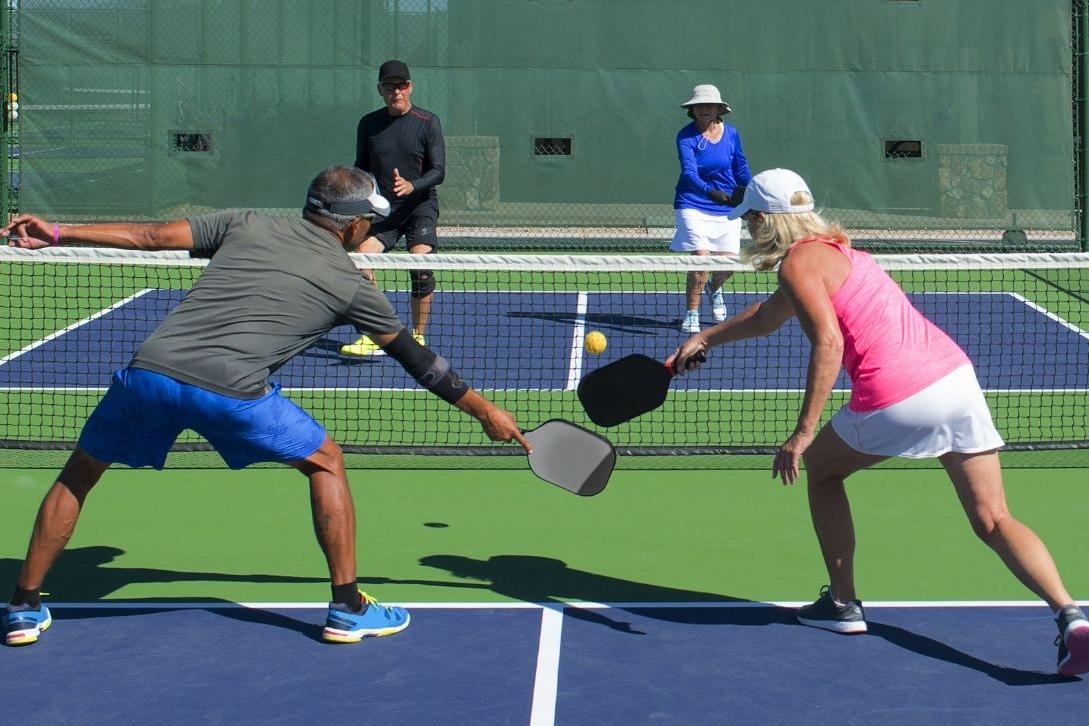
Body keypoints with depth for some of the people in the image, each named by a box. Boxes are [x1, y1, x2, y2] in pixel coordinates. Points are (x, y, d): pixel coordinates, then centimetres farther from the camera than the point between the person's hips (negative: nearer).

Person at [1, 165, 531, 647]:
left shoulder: (245, 226, 20)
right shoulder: (350, 285, 16)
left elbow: (149, 236, 16)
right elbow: (416, 359, 23)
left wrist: (55, 235, 23)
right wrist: (485, 411, 34)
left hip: (147, 371, 3)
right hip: (231, 389, -3)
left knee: (78, 474, 25)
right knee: (325, 463, 20)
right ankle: (347, 609, 19)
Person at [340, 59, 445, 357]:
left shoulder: (428, 122, -3)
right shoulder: (368, 124, 7)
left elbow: (438, 171, -8)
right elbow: (362, 168, 17)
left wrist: (411, 185, -26)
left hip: (419, 206, -3)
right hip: (381, 209, 3)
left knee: (420, 266, -20)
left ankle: (418, 338, -4)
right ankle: (371, 338, -9)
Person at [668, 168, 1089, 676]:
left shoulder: (798, 263, -1)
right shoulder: (832, 250, 27)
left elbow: (828, 342, -16)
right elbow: (764, 319, 44)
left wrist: (803, 431, -17)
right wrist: (704, 339, 51)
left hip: (897, 398, -8)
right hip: (956, 373, 8)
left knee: (820, 469, 22)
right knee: (994, 522, 3)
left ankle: (842, 604, 26)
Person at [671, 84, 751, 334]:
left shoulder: (731, 134, 1)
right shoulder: (686, 136, -11)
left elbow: (741, 168, 14)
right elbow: (689, 173, -25)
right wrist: (711, 192, -41)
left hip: (727, 209, 4)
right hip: (693, 206, -4)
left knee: (727, 264, 1)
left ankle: (714, 289, 39)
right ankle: (692, 313, 4)